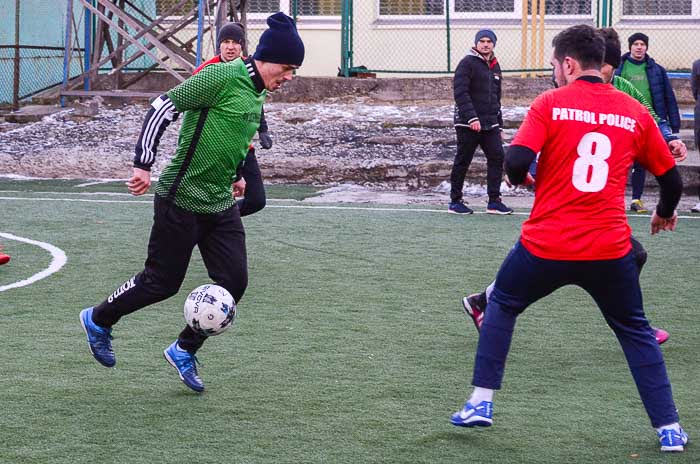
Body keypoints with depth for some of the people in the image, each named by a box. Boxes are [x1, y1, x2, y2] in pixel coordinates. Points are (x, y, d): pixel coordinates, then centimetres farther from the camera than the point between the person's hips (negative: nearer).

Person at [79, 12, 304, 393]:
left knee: (234, 281, -1)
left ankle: (184, 350, 16)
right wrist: (143, 164, -22)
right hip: (181, 200, -8)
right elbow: (162, 107, -18)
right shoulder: (223, 77, -18)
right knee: (162, 283, 2)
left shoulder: (258, 94, 9)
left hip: (221, 204, 8)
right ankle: (98, 320, 27)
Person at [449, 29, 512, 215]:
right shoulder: (467, 63, -7)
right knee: (462, 161, 0)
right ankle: (455, 202, 10)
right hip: (467, 124, -6)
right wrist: (472, 118, -25)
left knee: (497, 157, -3)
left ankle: (494, 201, 2)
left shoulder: (495, 66, 17)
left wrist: (499, 126, 21)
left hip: (490, 124, 6)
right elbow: (460, 93, -16)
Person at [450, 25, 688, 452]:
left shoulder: (550, 104, -3)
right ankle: (669, 429, 15)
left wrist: (519, 176, 12)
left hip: (546, 246, -2)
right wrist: (665, 213, 32)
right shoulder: (636, 112, 5)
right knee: (635, 331, 20)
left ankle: (481, 404, 21)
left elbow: (516, 164, -12)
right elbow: (672, 179, 10)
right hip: (610, 251, 2)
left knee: (502, 305, 24)